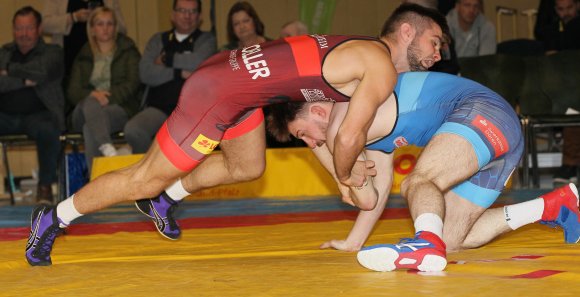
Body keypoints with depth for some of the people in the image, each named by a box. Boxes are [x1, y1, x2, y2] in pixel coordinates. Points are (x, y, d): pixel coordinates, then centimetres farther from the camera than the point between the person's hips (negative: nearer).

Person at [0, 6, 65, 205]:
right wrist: (23, 81, -10)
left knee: (47, 130, -38)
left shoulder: (52, 53, 10)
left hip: (38, 114, -3)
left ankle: (45, 186, -22)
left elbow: (40, 72, -12)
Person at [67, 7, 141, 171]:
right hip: (83, 113, 2)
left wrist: (109, 97, -18)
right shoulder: (84, 56, 23)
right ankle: (107, 148, -59)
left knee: (90, 126, -36)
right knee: (90, 103, -37)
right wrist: (92, 95, -14)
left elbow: (132, 84, 0)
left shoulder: (128, 51, 16)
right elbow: (73, 91, 10)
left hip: (120, 110, -2)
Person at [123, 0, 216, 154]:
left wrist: (166, 59, 4)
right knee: (132, 130, -28)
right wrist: (179, 73, -5)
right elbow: (145, 74, 3)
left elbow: (198, 62, -10)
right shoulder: (158, 40, 20)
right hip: (158, 108, 3)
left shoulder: (206, 39, 14)